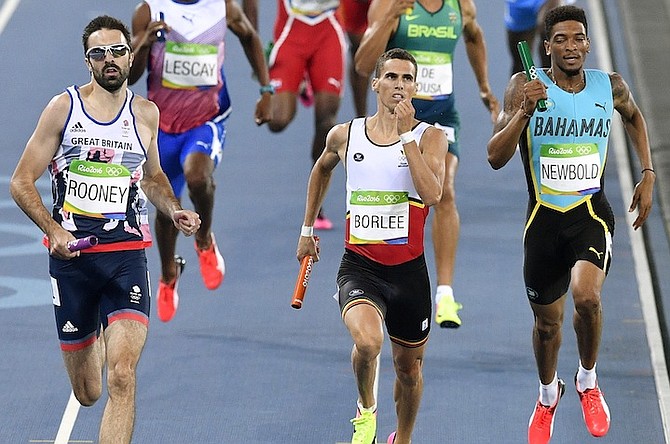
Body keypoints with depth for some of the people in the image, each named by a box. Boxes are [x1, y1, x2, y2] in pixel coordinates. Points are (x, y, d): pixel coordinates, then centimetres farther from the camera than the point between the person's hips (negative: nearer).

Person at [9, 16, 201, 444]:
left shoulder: (146, 114, 8)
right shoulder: (63, 107, -1)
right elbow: (22, 182, 0)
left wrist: (174, 211, 7)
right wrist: (53, 230, -15)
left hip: (127, 256, 1)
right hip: (71, 256, -1)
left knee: (122, 376, -20)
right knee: (88, 393, 11)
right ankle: (95, 346, 50)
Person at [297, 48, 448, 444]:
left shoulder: (430, 137, -3)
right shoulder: (345, 136, 3)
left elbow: (432, 194, -21)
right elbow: (322, 169, 27)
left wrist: (406, 134, -20)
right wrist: (308, 228, 29)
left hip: (409, 270, 1)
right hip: (359, 266, -1)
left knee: (409, 367, 14)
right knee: (368, 341, -30)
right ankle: (366, 410, 0)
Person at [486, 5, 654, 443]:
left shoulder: (610, 86, -2)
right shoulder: (525, 87, -9)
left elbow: (634, 117, 22)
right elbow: (496, 158, -14)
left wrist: (648, 174, 14)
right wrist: (524, 111, -28)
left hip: (592, 214, -1)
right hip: (544, 218, 1)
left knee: (587, 296, -27)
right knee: (547, 321, 14)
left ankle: (588, 381, 1)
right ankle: (548, 394, 45)